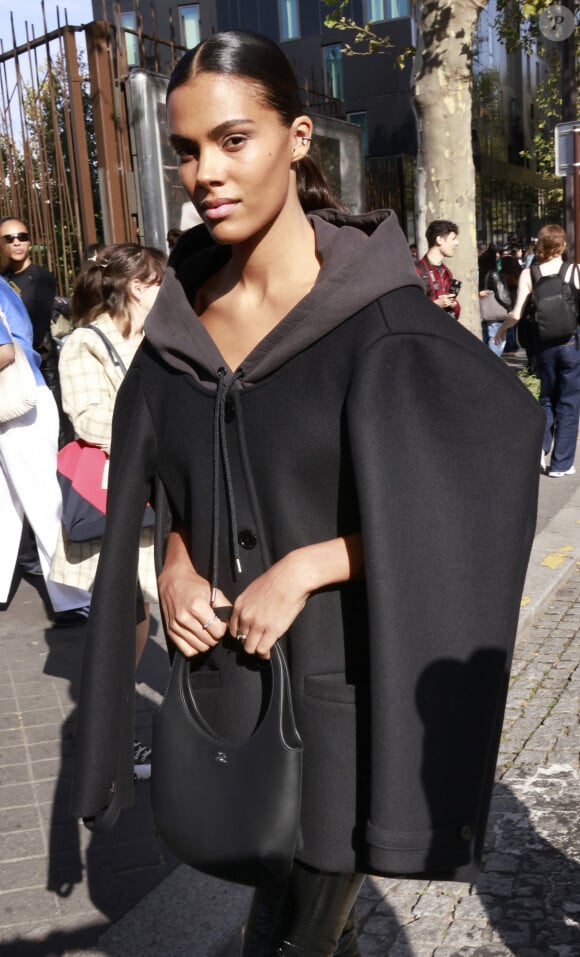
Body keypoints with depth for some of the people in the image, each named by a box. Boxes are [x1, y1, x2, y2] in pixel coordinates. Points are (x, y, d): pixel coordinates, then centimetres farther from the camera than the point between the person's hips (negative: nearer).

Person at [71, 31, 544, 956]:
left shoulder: (375, 311, -15)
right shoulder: (184, 315, 1)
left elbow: (478, 488, -14)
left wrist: (303, 568, -19)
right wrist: (177, 564, -7)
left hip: (344, 667, -4)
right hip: (223, 662, 5)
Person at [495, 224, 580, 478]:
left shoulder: (528, 274, -5)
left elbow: (517, 314, -10)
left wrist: (502, 327, 8)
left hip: (543, 345, 2)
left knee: (547, 398, 22)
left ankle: (539, 445, 1)